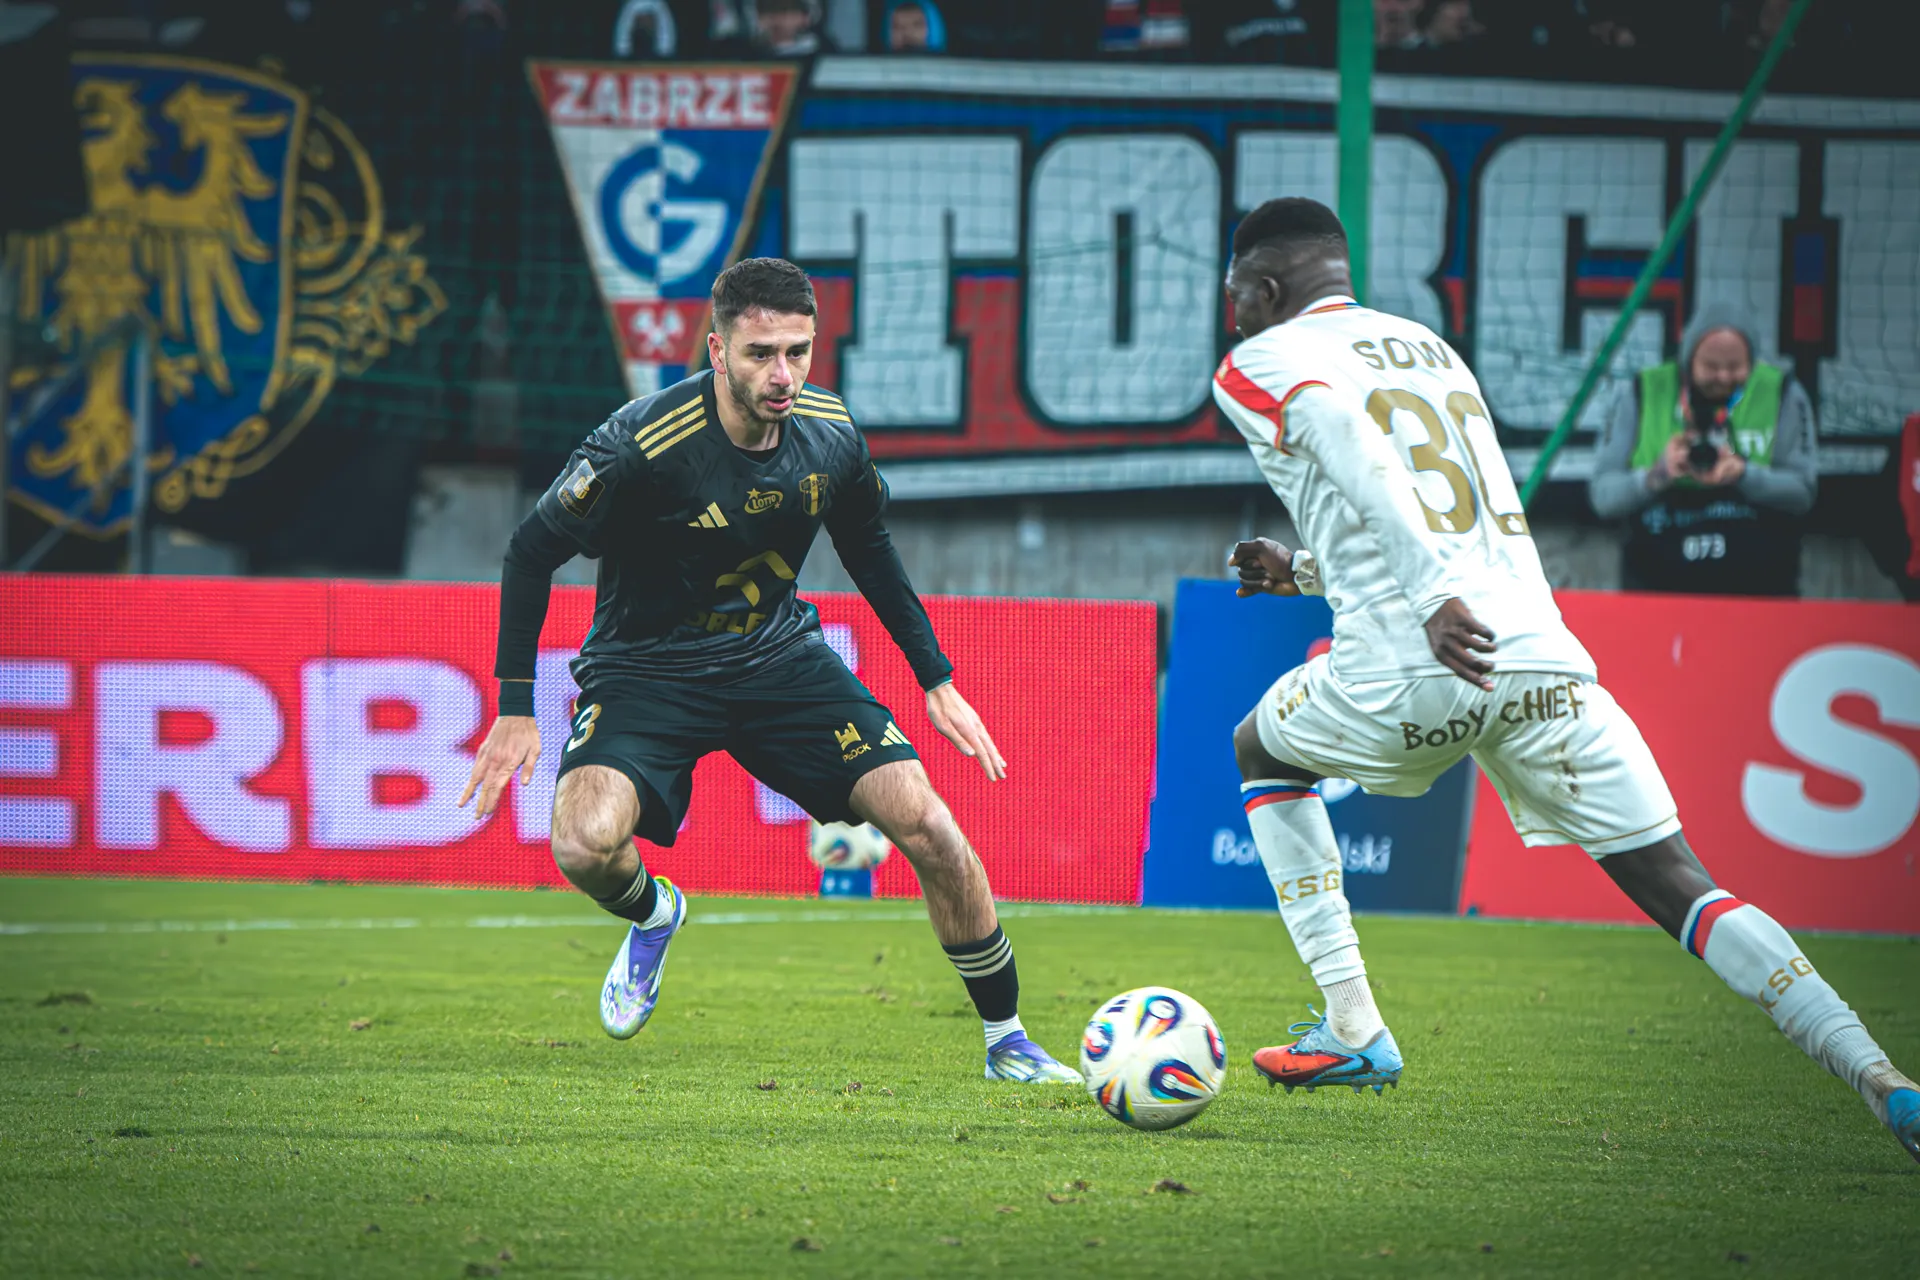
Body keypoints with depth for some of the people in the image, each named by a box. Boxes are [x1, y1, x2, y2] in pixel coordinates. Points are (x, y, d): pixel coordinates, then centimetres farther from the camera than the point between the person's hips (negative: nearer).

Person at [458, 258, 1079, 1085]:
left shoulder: (832, 435, -10)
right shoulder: (643, 445, -26)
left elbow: (867, 546, 12)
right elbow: (532, 550, -13)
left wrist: (936, 679, 13)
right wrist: (515, 708, -14)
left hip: (778, 655, 4)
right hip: (646, 669, -3)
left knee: (927, 824, -11)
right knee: (585, 845, -29)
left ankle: (1007, 1041, 7)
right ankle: (651, 915, 10)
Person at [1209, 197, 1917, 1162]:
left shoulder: (1262, 365, 7)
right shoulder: (1431, 348, 28)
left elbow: (1355, 460, -15)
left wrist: (1432, 596, -27)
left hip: (1410, 670, -5)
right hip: (1540, 648, 5)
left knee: (1262, 753, 28)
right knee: (1680, 891, 3)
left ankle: (1353, 1033, 19)